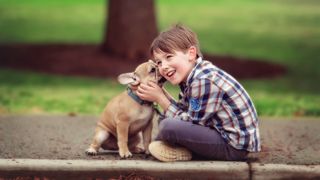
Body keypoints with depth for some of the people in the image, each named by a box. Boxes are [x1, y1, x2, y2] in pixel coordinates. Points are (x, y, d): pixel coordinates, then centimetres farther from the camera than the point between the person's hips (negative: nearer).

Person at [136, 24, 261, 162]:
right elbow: (183, 111, 9)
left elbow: (191, 123, -17)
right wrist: (161, 93, -2)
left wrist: (159, 98, -12)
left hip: (235, 146, -11)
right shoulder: (190, 77, 9)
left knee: (167, 126, -24)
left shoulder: (203, 81, -22)